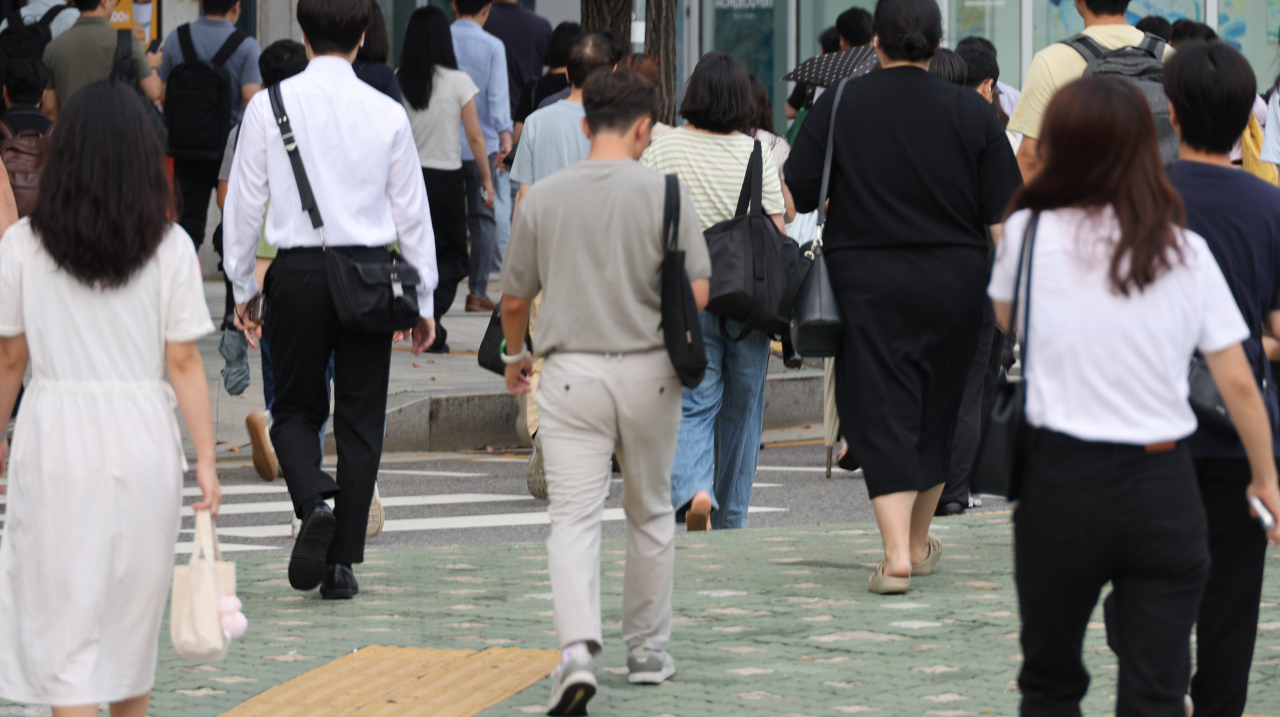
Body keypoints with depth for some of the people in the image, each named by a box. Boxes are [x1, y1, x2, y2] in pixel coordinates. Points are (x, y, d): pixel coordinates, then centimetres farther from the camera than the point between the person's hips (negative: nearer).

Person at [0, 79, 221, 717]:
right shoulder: (169, 247, -5)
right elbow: (184, 363, -5)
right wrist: (204, 457, 1)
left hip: (55, 437, -1)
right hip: (143, 437, 1)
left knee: (63, 616, 1)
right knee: (134, 609, 18)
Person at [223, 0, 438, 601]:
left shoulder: (270, 106, -2)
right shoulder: (387, 113, 0)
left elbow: (244, 201, 2)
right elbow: (411, 211, 5)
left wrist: (242, 287, 12)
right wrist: (424, 299, 14)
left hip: (298, 271, -1)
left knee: (296, 409, 13)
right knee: (360, 420, 8)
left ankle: (312, 501, -17)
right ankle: (343, 562, 6)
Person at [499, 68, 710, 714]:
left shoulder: (543, 198, -1)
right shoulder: (665, 193, -6)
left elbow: (514, 300, 6)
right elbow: (698, 291, -10)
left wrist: (514, 354, 26)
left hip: (572, 371, 0)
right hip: (648, 370, 0)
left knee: (573, 519, -5)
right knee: (650, 513, 18)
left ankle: (577, 648, -25)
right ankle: (647, 650, 27)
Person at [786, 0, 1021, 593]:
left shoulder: (837, 107, -4)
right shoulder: (972, 114, -2)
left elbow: (796, 197, -2)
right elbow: (1002, 216, -1)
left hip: (866, 283, -2)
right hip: (953, 284, 2)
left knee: (882, 415, -3)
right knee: (936, 411, 17)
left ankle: (897, 551, -18)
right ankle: (919, 543, 30)